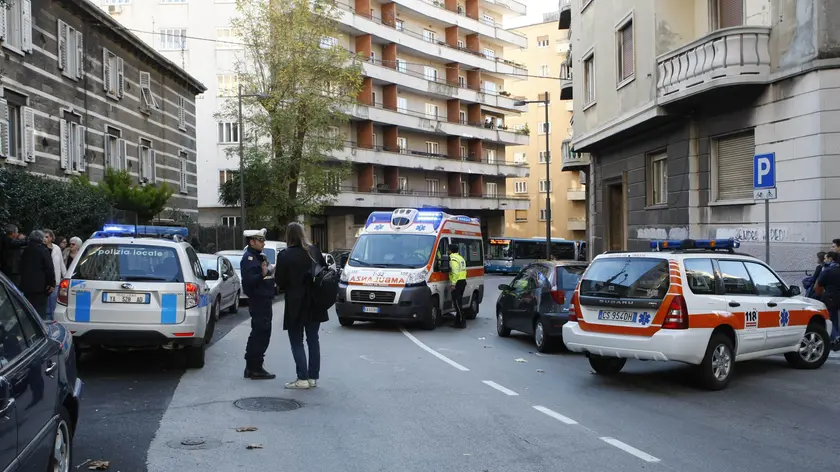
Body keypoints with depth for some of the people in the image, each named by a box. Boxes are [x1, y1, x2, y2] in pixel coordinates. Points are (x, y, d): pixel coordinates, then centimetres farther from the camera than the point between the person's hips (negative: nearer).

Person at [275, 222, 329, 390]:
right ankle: (313, 377, 13)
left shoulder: (285, 256, -13)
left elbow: (280, 281, -10)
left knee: (297, 342, 4)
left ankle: (302, 379, -1)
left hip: (296, 304, -5)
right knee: (313, 340, 12)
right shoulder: (314, 251, 1)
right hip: (314, 303, 5)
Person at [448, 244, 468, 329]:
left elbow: (455, 272, -22)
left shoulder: (453, 259, -11)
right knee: (458, 302, 14)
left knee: (457, 302, -8)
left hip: (457, 282, -10)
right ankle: (458, 322, 17)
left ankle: (462, 322, -9)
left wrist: (453, 284, -23)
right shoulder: (461, 258, 21)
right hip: (463, 281, 10)